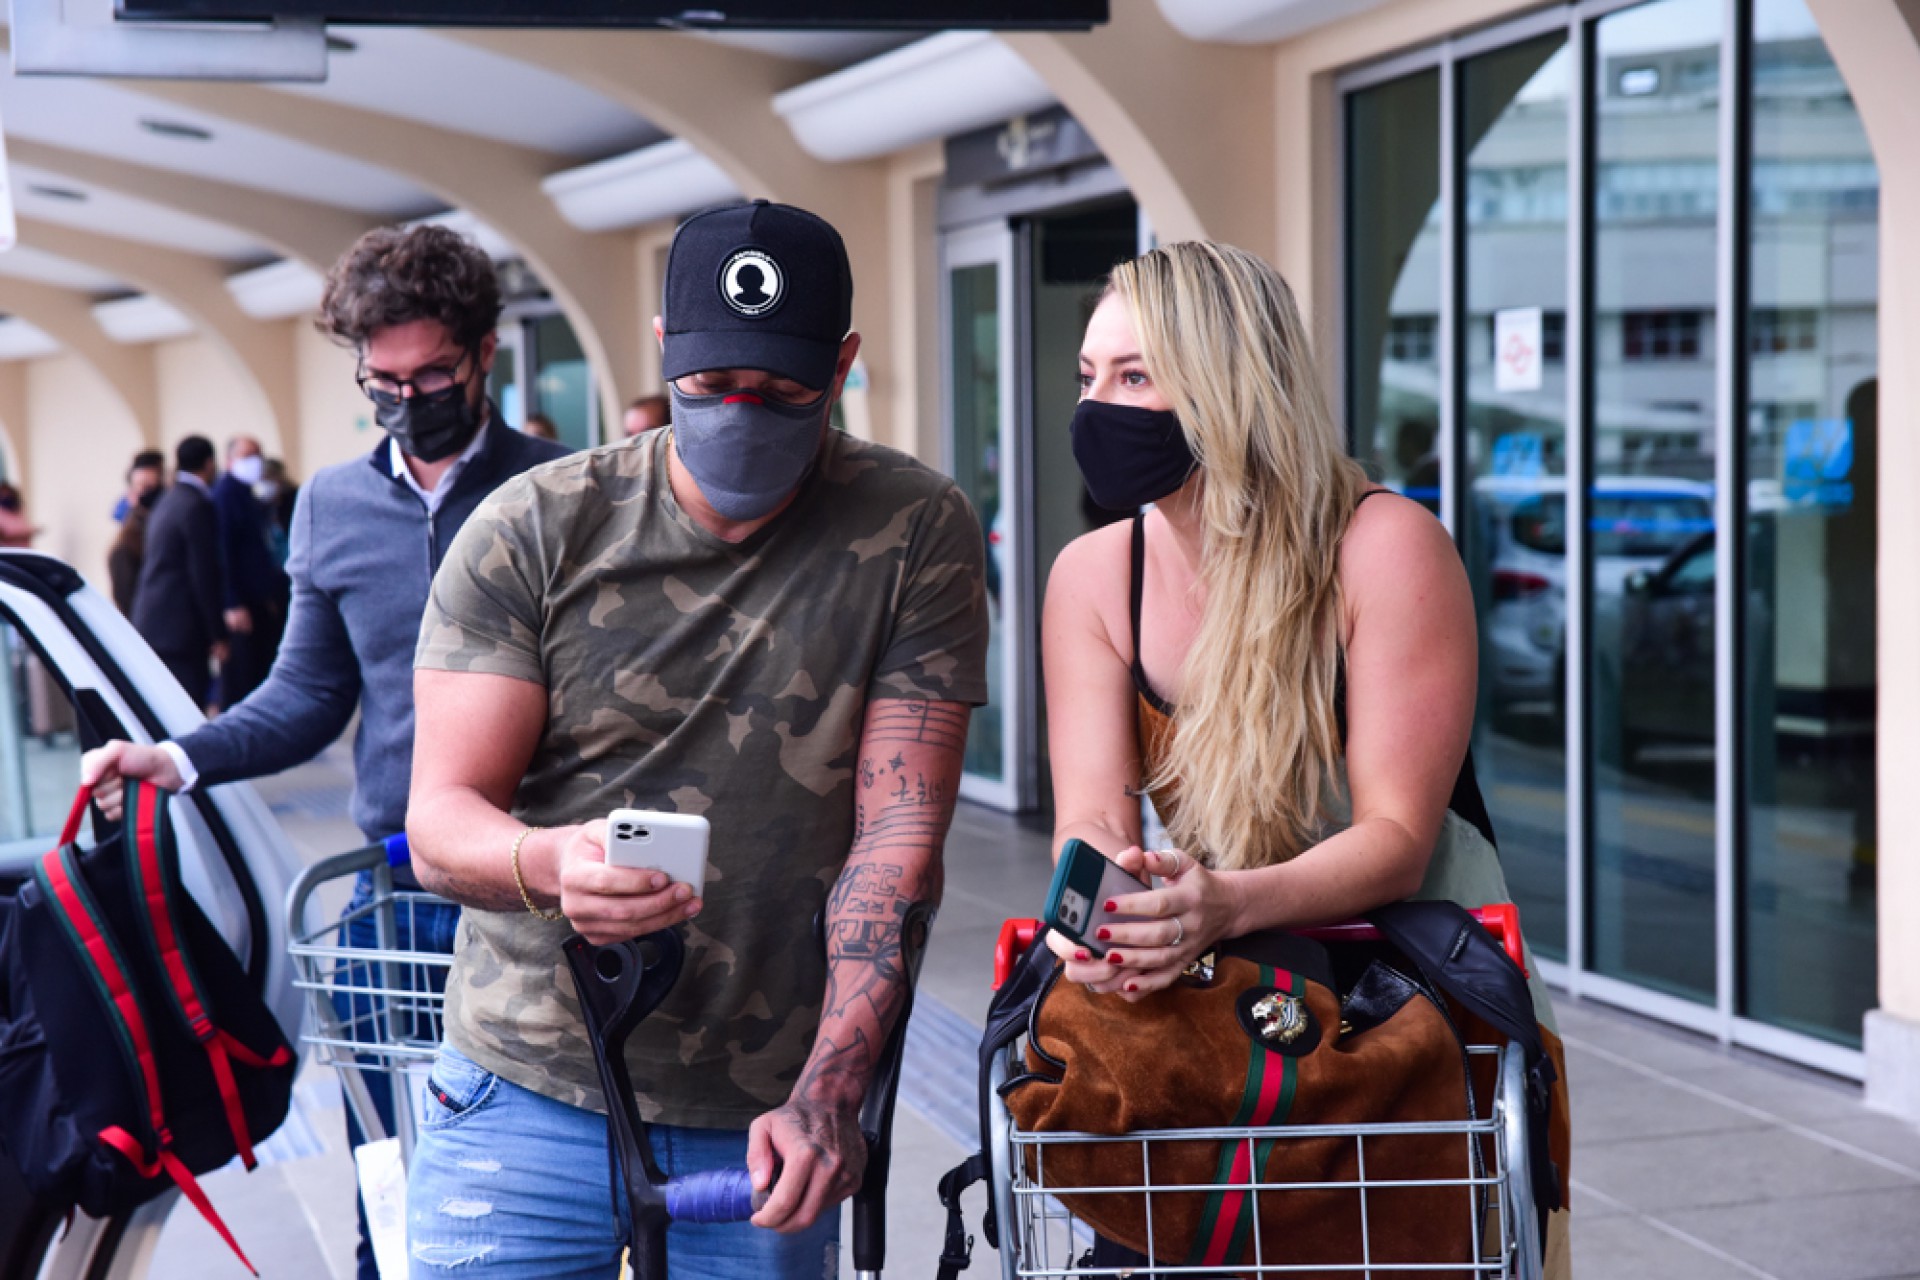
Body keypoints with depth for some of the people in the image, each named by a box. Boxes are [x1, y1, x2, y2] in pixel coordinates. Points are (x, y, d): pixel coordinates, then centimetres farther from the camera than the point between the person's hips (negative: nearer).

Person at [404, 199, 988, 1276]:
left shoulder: (918, 534, -4)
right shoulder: (532, 531, -4)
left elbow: (899, 831, -8)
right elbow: (439, 822, -6)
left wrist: (829, 1090, -20)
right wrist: (551, 863, -30)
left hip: (767, 1119, 0)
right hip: (528, 1100, 0)